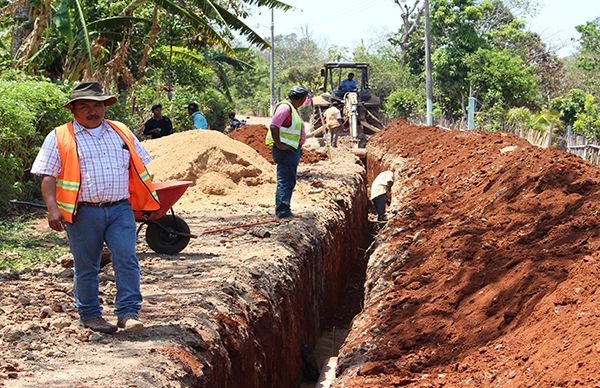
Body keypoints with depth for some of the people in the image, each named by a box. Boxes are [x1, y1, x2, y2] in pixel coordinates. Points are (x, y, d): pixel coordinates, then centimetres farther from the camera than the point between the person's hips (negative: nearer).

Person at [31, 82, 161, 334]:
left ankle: (128, 313, -3)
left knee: (127, 260, -8)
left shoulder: (122, 133, 15)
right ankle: (89, 315, 21)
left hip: (120, 209, 2)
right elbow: (48, 176, -2)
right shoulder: (59, 138, 4)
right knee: (86, 266, 6)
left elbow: (139, 168, 20)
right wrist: (53, 209, -15)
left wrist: (148, 201, 15)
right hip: (83, 213, -2)